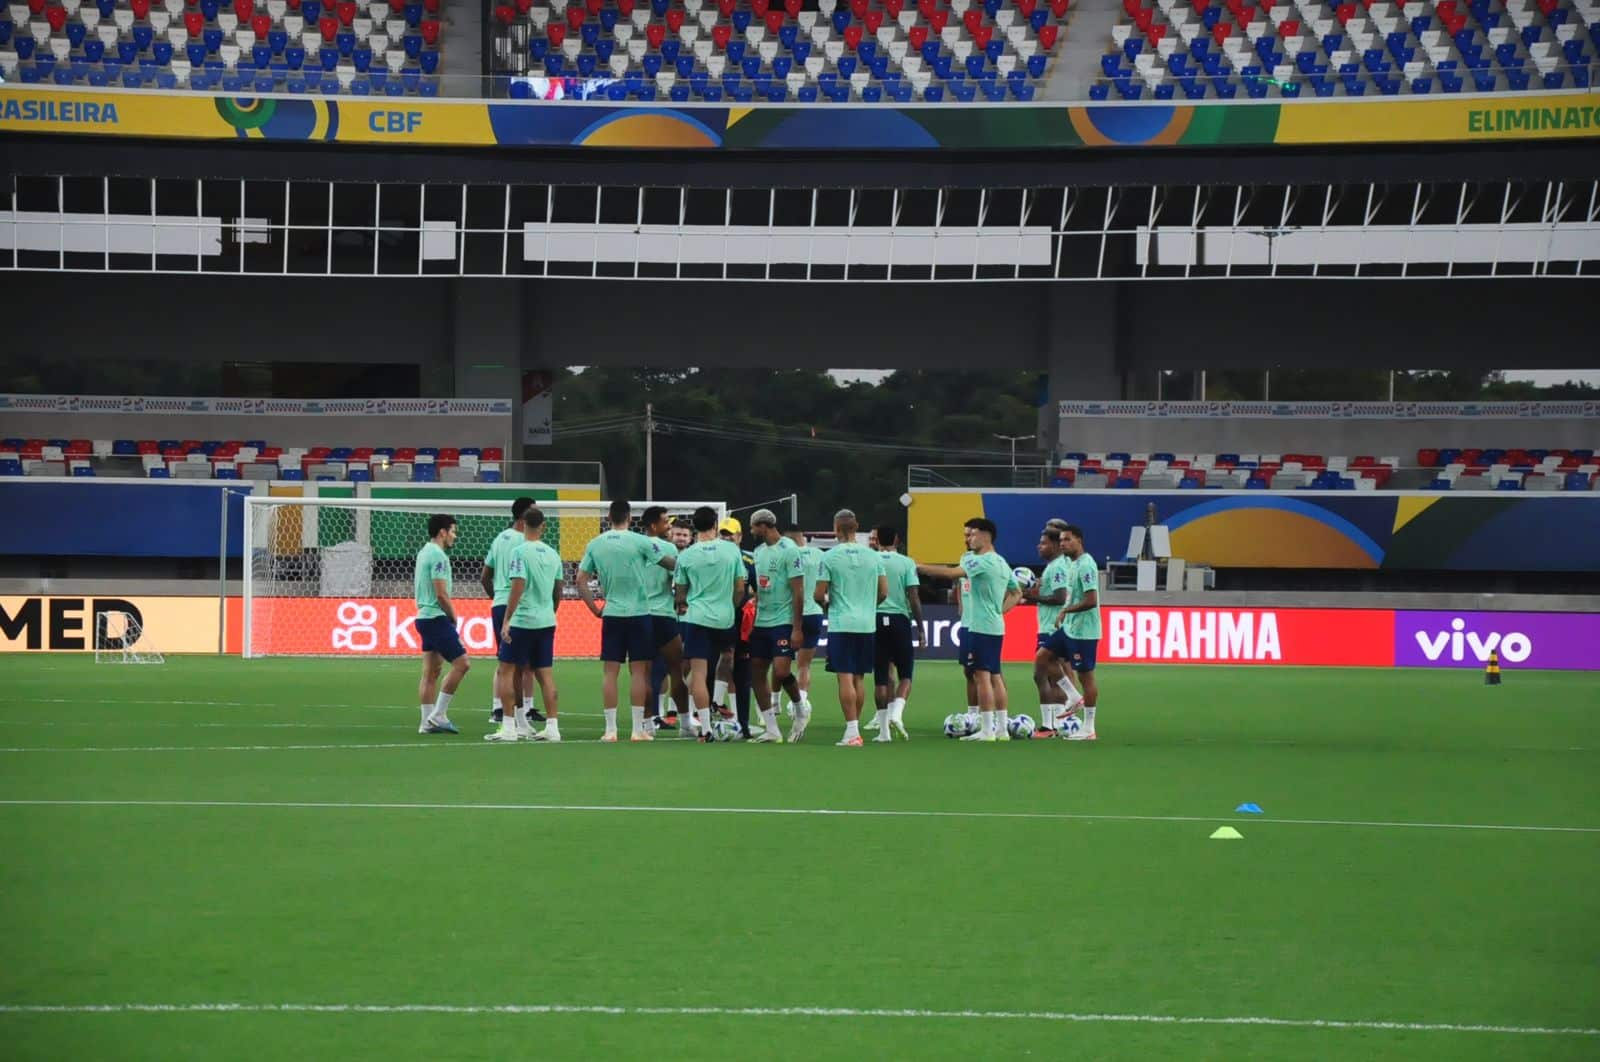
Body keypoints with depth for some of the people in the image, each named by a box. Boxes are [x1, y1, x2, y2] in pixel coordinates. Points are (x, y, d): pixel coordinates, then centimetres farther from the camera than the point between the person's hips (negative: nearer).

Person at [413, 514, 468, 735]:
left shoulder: (423, 553, 15)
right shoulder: (438, 556, -15)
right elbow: (441, 594, -19)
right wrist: (454, 618, -5)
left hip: (424, 616, 10)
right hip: (437, 618, -10)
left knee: (431, 671, 9)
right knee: (461, 663, -8)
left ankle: (428, 722, 7)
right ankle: (438, 715, -8)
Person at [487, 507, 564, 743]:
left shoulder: (520, 552, -11)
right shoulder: (553, 555, 8)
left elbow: (517, 588, -18)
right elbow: (558, 592, 15)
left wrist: (506, 621, -16)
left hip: (522, 620, -6)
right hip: (546, 622, 6)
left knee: (506, 671, 1)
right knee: (546, 674, 7)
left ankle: (509, 727, -3)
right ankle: (552, 727, 4)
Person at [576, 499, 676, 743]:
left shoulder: (595, 545, 3)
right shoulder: (640, 542, -8)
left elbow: (581, 583, 5)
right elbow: (671, 565, -3)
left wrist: (596, 610, 9)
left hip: (611, 614, 3)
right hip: (639, 613, -3)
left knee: (610, 672, 4)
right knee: (638, 671, 2)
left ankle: (610, 729, 1)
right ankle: (638, 729, 1)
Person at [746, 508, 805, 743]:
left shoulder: (789, 550, -10)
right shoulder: (759, 551, 14)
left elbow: (798, 591, -13)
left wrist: (797, 628, -16)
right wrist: (752, 621, 14)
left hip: (783, 621, -8)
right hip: (761, 623, 8)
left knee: (781, 671, -17)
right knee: (757, 673, 4)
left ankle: (799, 710, 11)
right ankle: (771, 730, 9)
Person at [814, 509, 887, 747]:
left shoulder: (830, 557, -7)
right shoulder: (873, 557, 5)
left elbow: (819, 595, -7)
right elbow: (883, 592, 9)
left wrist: (826, 603, 14)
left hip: (841, 623, -4)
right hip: (866, 623, 4)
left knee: (845, 677, -5)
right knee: (858, 678, 12)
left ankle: (852, 731, -11)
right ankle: (855, 727, 17)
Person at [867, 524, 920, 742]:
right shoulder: (906, 563, -3)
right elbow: (914, 598, -6)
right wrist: (920, 627, 1)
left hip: (875, 619, 2)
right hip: (899, 619, -2)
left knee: (881, 676, 6)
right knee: (905, 674, 8)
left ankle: (884, 729, 6)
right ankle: (897, 713, -15)